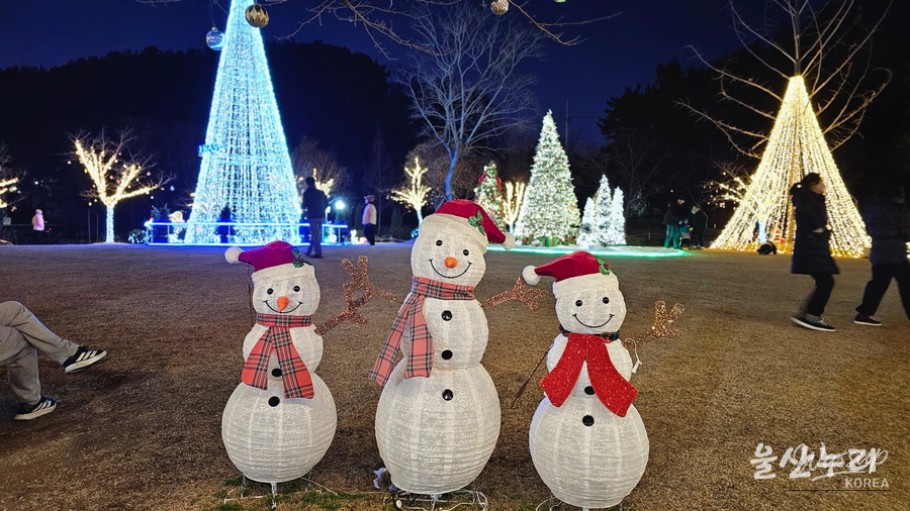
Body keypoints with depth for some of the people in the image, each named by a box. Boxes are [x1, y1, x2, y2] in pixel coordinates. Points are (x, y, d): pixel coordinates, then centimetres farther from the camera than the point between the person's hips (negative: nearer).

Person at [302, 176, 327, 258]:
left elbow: (305, 205, -7)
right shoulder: (321, 192, 8)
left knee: (315, 235, -1)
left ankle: (318, 253, -4)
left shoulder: (307, 193, -7)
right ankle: (309, 251, 21)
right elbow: (326, 204, 9)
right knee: (316, 234, 14)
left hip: (312, 216, -5)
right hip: (321, 216, 5)